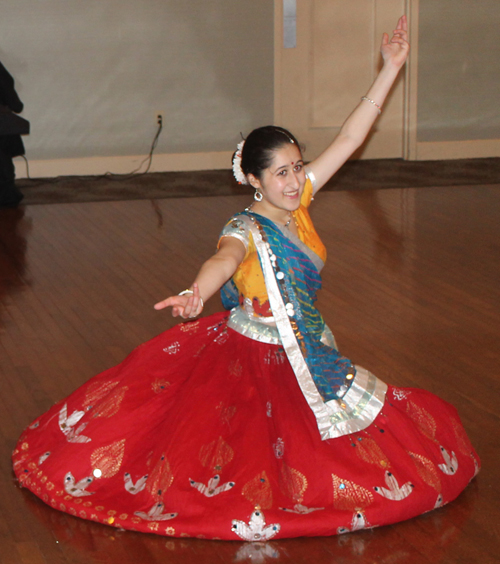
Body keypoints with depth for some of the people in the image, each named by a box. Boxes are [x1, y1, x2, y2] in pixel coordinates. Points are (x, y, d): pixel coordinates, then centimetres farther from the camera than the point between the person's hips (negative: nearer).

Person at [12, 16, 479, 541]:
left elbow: (348, 138, -2)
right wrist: (197, 292, -70)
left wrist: (390, 68, -3)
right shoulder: (247, 229, -22)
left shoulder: (298, 201, -3)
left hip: (304, 350, 7)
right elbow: (225, 259, -47)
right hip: (252, 355, -7)